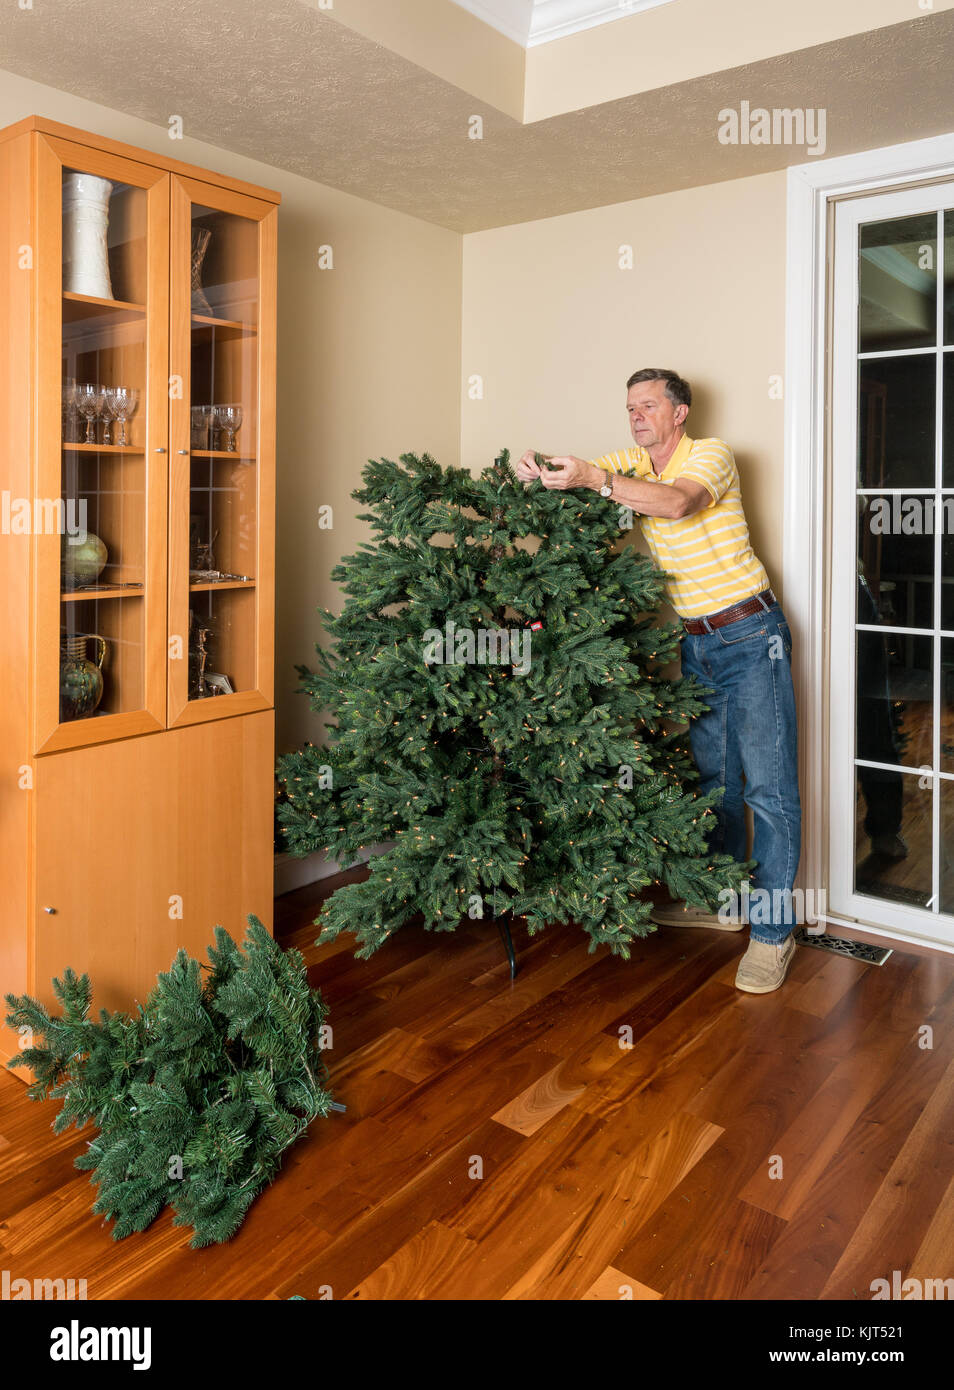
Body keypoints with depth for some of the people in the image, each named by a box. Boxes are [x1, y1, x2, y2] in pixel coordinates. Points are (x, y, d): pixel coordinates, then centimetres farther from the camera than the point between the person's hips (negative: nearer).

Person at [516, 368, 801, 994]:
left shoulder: (711, 454, -10)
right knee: (714, 776, 14)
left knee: (768, 785, -5)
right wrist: (540, 469, -23)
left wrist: (595, 478, -37)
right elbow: (577, 469, 1)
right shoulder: (633, 464, 10)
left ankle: (774, 929, 2)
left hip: (750, 634, -7)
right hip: (697, 642, 7)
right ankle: (725, 901, 28)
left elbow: (677, 503, -30)